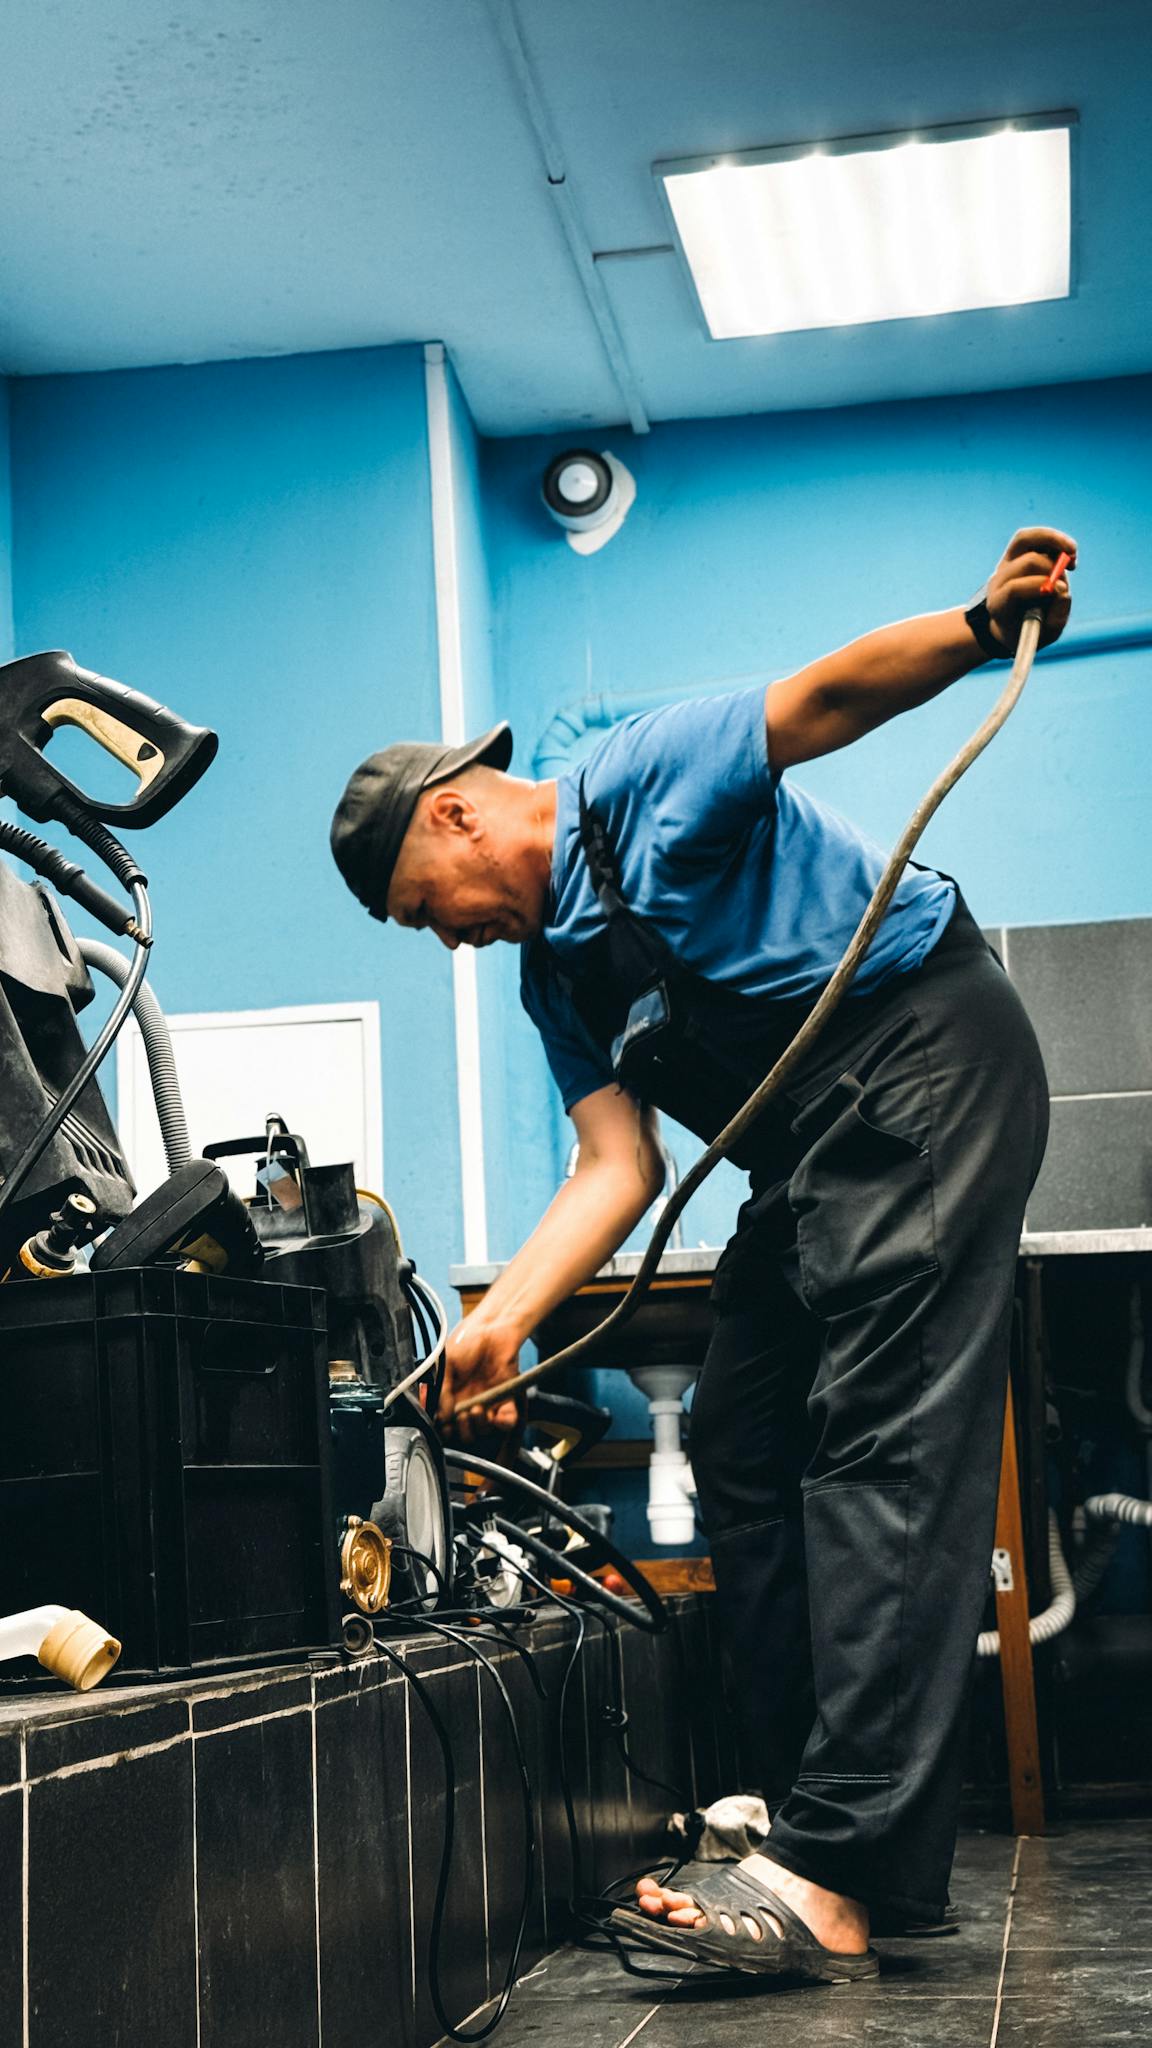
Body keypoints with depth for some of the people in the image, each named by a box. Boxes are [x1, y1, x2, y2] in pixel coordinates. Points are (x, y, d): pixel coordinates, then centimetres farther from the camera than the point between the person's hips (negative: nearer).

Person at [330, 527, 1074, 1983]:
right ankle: (811, 1813, 11)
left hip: (925, 1053, -10)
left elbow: (827, 696, -15)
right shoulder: (555, 978, 17)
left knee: (882, 1446, -17)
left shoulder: (638, 780, -3)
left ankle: (830, 1881, -23)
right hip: (811, 1151, 10)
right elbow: (616, 1168, 5)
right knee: (740, 1453, 7)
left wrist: (980, 625, -32)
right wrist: (502, 1318, -9)